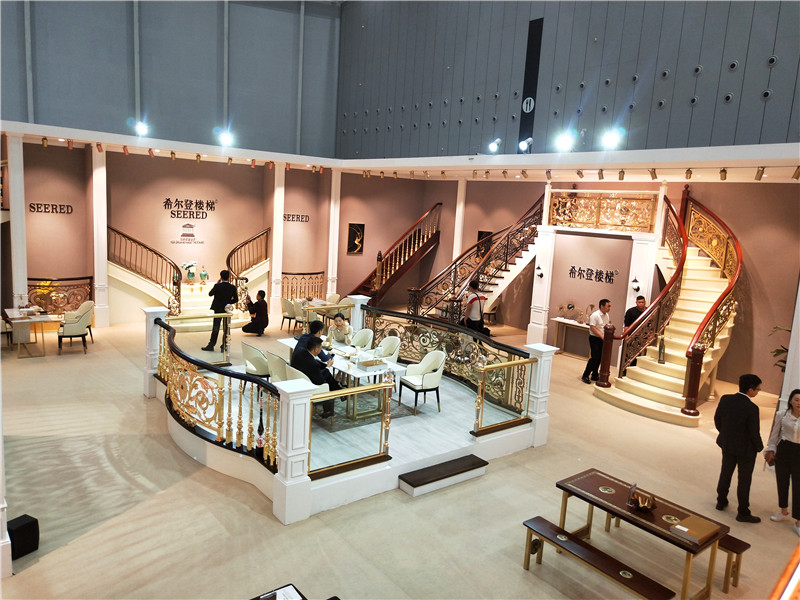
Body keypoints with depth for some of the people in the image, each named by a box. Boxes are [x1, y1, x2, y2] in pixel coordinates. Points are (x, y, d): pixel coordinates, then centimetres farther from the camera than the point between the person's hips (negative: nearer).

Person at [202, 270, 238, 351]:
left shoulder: (217, 286, -14)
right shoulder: (232, 287, -7)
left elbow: (210, 294, 0)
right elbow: (236, 299, -4)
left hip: (218, 309, -2)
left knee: (216, 328, 4)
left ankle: (211, 345, 8)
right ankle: (224, 345, 12)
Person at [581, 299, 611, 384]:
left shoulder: (606, 315, 10)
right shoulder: (595, 315, -16)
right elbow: (592, 328, -21)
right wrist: (602, 336, -24)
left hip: (602, 339, 8)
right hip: (595, 339, -8)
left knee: (599, 358, 11)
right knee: (594, 358, -10)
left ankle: (595, 376, 22)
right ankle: (585, 376, -2)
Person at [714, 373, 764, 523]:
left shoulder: (725, 399, -11)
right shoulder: (751, 408, -28)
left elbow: (717, 418, 1)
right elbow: (754, 432, -20)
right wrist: (759, 447, 0)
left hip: (727, 444, 5)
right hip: (746, 449, -5)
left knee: (725, 473, 22)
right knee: (744, 480, 10)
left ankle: (721, 501, 38)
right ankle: (743, 513, 23)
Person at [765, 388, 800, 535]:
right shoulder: (781, 415, -1)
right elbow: (774, 434, 7)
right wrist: (770, 450, 6)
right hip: (783, 450, 2)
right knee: (782, 481, 14)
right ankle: (784, 512, 33)